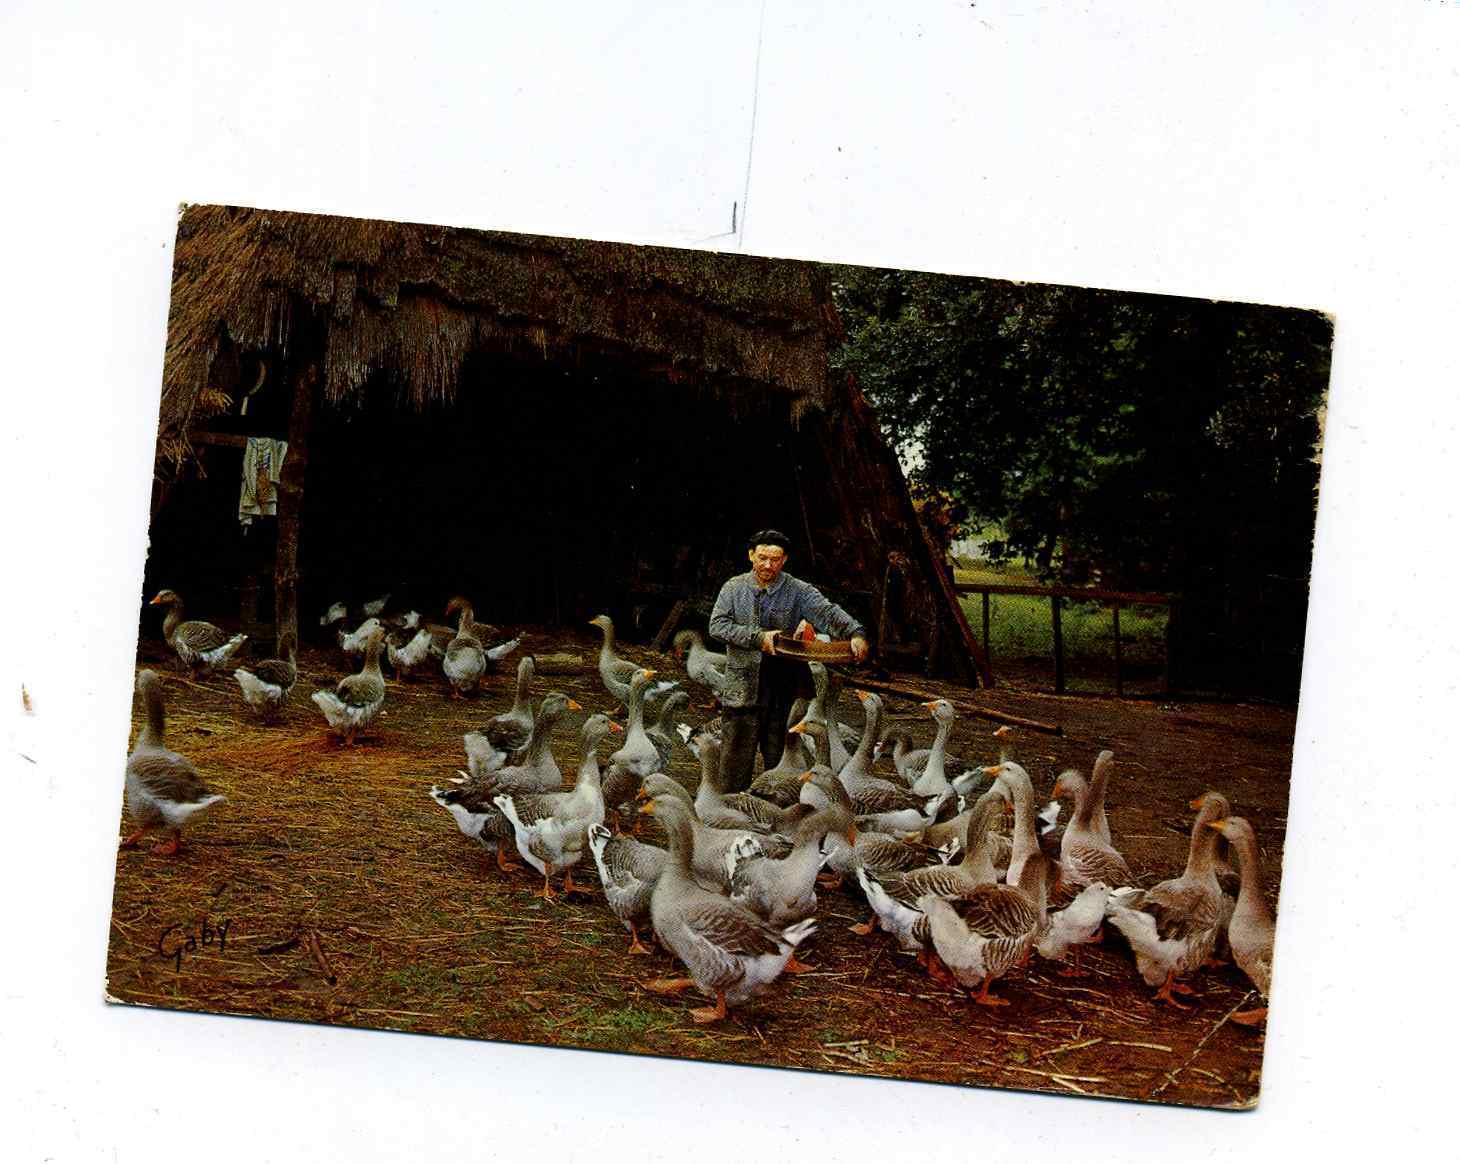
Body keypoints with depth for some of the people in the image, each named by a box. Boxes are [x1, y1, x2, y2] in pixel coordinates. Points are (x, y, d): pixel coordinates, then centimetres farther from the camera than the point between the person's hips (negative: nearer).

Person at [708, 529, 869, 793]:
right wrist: (758, 637, -16)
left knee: (780, 760, 7)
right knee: (736, 761, 4)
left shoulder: (799, 591, 1)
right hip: (743, 689, 0)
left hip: (785, 692, 0)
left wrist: (855, 633, -34)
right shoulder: (734, 588, 6)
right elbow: (717, 625, -5)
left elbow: (828, 613, -14)